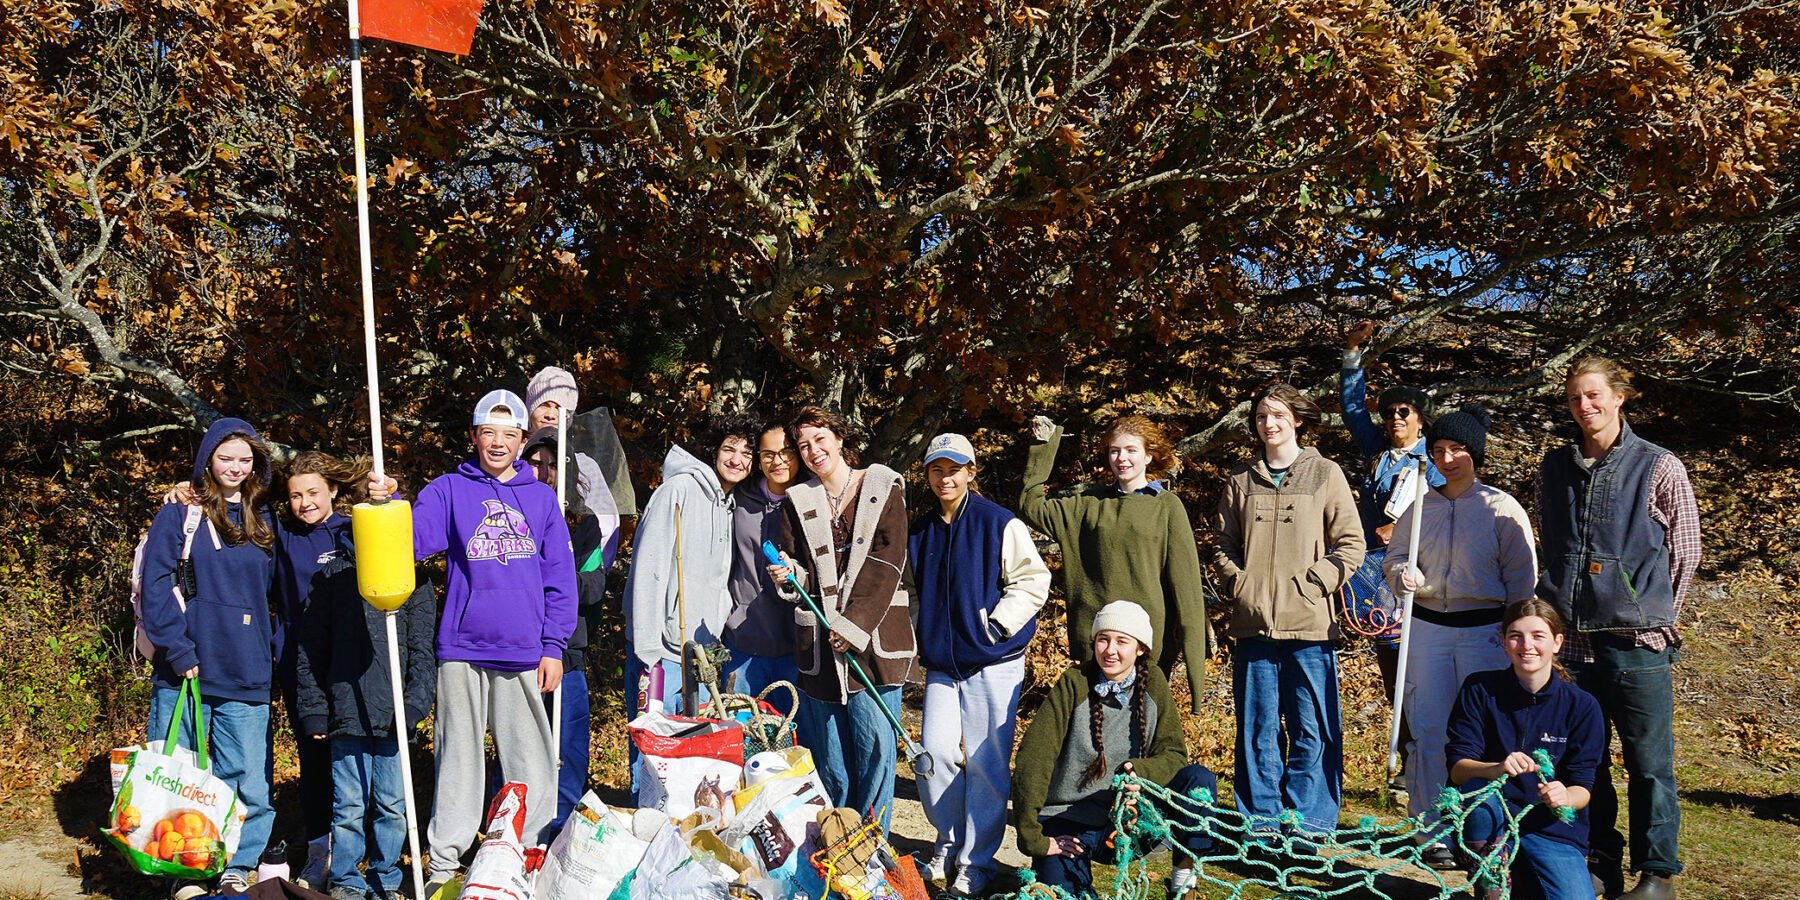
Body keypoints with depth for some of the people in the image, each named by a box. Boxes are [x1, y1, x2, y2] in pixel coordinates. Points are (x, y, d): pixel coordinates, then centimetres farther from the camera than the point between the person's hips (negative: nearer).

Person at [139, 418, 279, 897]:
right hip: (184, 676, -3)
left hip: (246, 678, 3)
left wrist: (270, 653, 11)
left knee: (249, 785, 0)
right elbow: (156, 588, -4)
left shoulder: (264, 525, 15)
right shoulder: (178, 516, 3)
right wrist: (179, 652, -12)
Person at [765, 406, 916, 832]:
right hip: (819, 645, 2)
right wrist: (788, 575, -11)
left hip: (873, 638, -2)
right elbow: (801, 573, 14)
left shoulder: (883, 488, 4)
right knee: (830, 760, 5)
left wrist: (854, 625, -12)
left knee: (876, 750, -4)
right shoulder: (798, 501, 13)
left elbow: (887, 564, -4)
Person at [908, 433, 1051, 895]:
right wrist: (921, 637, 11)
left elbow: (1033, 580, -7)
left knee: (985, 762, -1)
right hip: (940, 660, 5)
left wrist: (997, 625, -12)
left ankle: (977, 860, 12)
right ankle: (948, 841, 22)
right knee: (935, 752, -1)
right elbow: (912, 591, 23)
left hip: (993, 659, -4)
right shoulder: (919, 531, 10)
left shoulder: (1000, 524, -6)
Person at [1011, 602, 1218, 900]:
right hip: (1069, 824, -2)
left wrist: (1140, 773, -28)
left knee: (1199, 778, -20)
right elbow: (1032, 760, -15)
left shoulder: (1152, 683, -1)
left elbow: (1173, 754, -4)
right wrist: (1032, 838, -19)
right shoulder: (1074, 683, -11)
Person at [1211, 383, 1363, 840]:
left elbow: (1350, 544, 3)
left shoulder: (1325, 475, 5)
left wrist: (1311, 583, -8)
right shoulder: (1242, 479, 13)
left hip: (1309, 625, -2)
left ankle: (1309, 823, 10)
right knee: (1257, 728, 6)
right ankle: (1260, 821, 15)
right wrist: (1237, 583, 0)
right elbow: (1224, 545, 17)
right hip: (1254, 622, 2)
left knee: (1312, 729, -1)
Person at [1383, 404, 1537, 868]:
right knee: (1428, 732, 2)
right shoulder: (1421, 507, 7)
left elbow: (1522, 580, 1)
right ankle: (1432, 834, 11)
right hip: (1428, 628, 3)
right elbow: (1396, 556, 16)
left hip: (1485, 631, -3)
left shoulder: (1502, 509, -1)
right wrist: (1405, 575, -7)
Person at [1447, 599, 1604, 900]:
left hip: (1553, 828, 1)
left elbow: (1583, 787, -4)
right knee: (1477, 787, -34)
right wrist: (1496, 768, -33)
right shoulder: (1479, 690, -3)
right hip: (1491, 820, -1)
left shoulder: (1582, 705, -2)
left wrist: (1564, 797, -29)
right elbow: (1457, 767, -10)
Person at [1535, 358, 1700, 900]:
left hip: (1637, 638, -4)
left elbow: (1685, 552, 5)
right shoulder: (1554, 468, 10)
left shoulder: (1659, 468, -1)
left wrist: (1652, 613, 6)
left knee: (1649, 760, 1)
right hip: (1573, 635, 4)